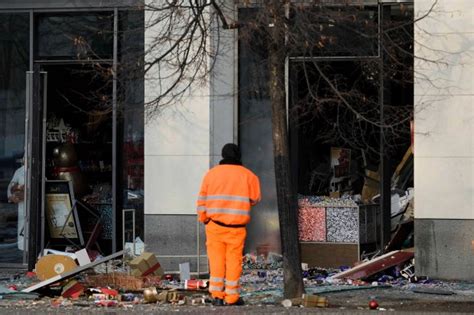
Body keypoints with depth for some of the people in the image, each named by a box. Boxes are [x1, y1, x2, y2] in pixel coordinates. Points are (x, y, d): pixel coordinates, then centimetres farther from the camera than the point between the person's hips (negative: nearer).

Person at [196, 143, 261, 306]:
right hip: (237, 226, -1)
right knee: (234, 260, 4)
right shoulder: (248, 175, 1)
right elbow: (255, 199, 8)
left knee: (217, 259, 5)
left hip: (215, 224, 1)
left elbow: (202, 199, 4)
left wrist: (203, 218, 14)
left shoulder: (211, 173, 4)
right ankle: (232, 297, 4)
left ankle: (217, 295, 2)